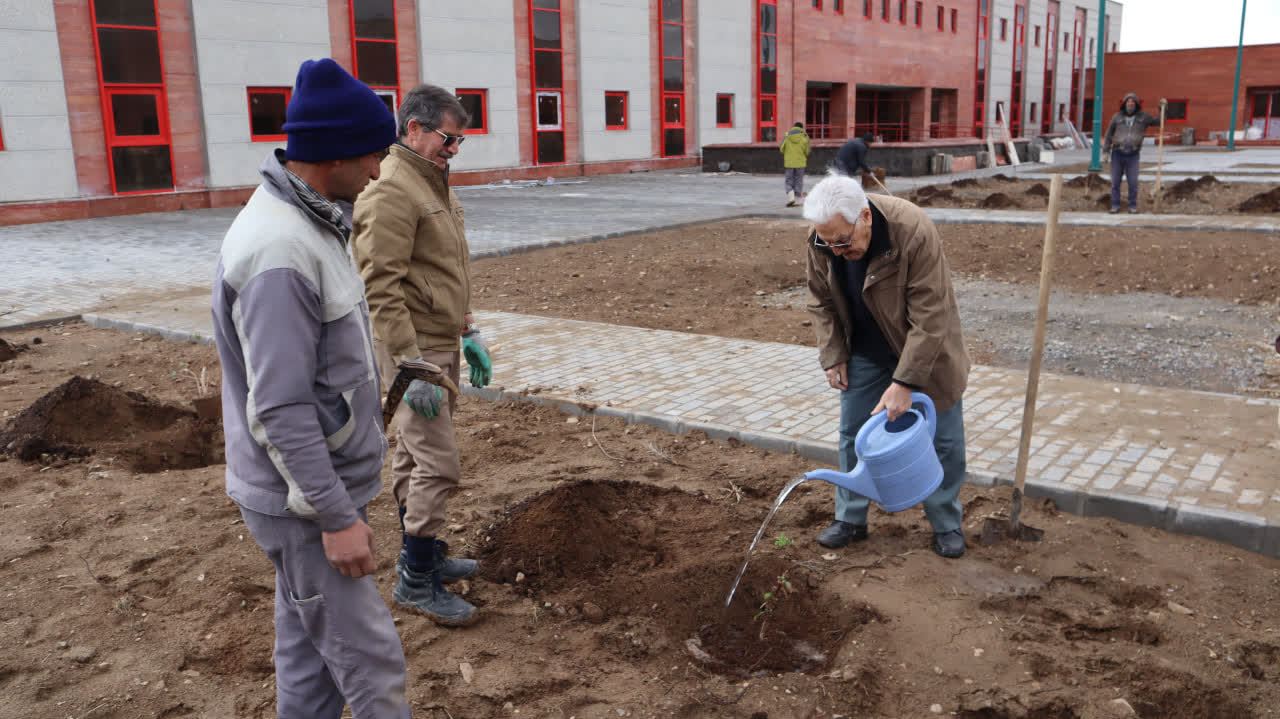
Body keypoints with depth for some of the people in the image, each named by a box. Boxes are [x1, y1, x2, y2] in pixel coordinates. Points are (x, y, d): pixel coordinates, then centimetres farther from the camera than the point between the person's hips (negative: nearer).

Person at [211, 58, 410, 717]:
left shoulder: (302, 221, 5)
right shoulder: (280, 253, -27)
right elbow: (278, 410, -27)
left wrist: (359, 386, 26)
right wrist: (336, 517, -22)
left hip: (317, 483, 10)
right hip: (304, 498, -10)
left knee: (306, 640, 21)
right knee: (369, 659, 2)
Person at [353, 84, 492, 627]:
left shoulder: (431, 184, 15)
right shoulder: (390, 191, -18)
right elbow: (381, 288, -24)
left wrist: (468, 332, 19)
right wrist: (413, 368, -24)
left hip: (439, 344, 10)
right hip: (412, 348, -10)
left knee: (413, 456, 18)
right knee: (438, 464, -6)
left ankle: (423, 555, 31)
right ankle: (416, 582, 6)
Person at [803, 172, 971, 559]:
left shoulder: (914, 232, -34)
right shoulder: (822, 240, -18)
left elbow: (930, 317, -31)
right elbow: (820, 301, 0)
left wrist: (903, 382, -32)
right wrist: (833, 356, -5)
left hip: (925, 349, -4)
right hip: (866, 351, 4)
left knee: (943, 439, 4)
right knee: (853, 433, 7)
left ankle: (946, 524, 22)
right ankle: (850, 519, 22)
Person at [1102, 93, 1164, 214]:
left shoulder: (1142, 117, 1)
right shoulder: (1117, 117, -1)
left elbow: (1160, 122, 8)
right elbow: (1108, 135, 3)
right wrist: (1105, 152, -3)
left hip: (1133, 156, 0)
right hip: (1117, 155, 0)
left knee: (1133, 183, -4)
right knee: (1115, 182, 0)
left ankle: (1133, 206, 9)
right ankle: (1115, 206, 10)